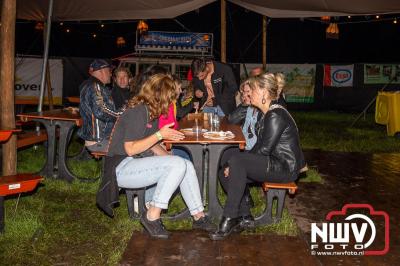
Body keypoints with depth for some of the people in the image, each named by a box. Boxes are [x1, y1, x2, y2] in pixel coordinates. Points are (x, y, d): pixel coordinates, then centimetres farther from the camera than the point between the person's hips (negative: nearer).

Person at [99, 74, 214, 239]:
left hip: (138, 163, 9)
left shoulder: (151, 111, 12)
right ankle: (152, 217, -15)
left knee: (187, 166, -3)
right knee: (178, 165, -23)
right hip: (122, 168, -9)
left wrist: (168, 157, 2)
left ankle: (199, 216, 3)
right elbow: (130, 149, -21)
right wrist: (160, 135, -20)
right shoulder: (138, 111, -17)